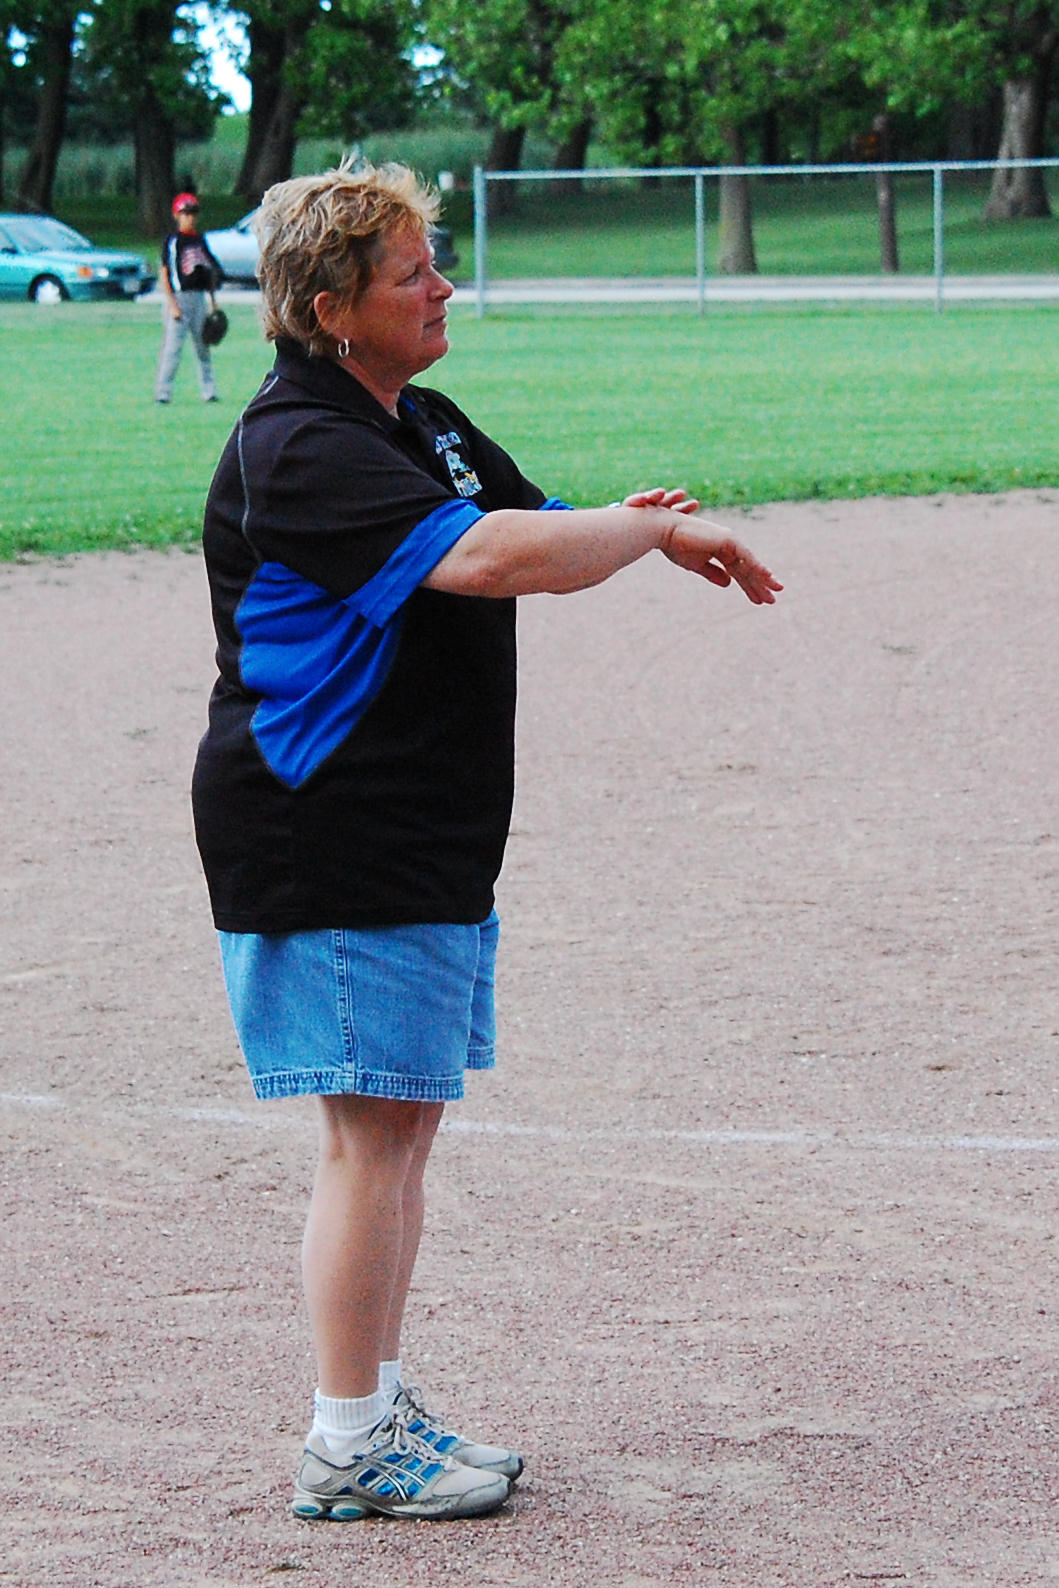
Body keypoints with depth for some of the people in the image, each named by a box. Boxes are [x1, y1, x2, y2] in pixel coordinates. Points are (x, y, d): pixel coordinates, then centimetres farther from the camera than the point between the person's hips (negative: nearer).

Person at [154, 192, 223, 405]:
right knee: (172, 346, -9)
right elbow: (164, 275, -9)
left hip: (199, 297, 6)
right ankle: (162, 393, -8)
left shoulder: (200, 239, 13)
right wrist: (172, 304, -17)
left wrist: (212, 300, 16)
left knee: (203, 345, 9)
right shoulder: (172, 240, -5)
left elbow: (210, 270, 20)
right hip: (179, 297, -6)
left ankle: (208, 391, 13)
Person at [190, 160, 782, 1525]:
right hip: (331, 845, -10)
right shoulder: (299, 450, -19)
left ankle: (381, 1410, 23)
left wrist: (631, 527, -3)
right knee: (374, 1136, -6)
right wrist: (657, 529, -19)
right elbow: (490, 557, -30)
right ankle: (348, 1450, 2)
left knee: (405, 1125, 14)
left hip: (427, 840, 10)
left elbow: (528, 522, 20)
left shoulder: (417, 421, 14)